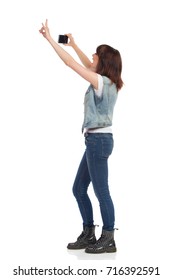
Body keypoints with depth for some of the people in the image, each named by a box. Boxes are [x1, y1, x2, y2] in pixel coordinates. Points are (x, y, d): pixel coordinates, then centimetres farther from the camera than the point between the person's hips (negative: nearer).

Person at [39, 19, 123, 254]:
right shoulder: (108, 82, 11)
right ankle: (88, 235, 23)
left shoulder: (102, 82, -14)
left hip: (98, 140, -10)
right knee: (79, 189, 15)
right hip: (96, 140, 10)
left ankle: (108, 240, 10)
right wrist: (73, 45, 33)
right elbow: (89, 66, 30)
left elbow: (70, 63, -15)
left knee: (101, 191, -1)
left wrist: (50, 38, -9)